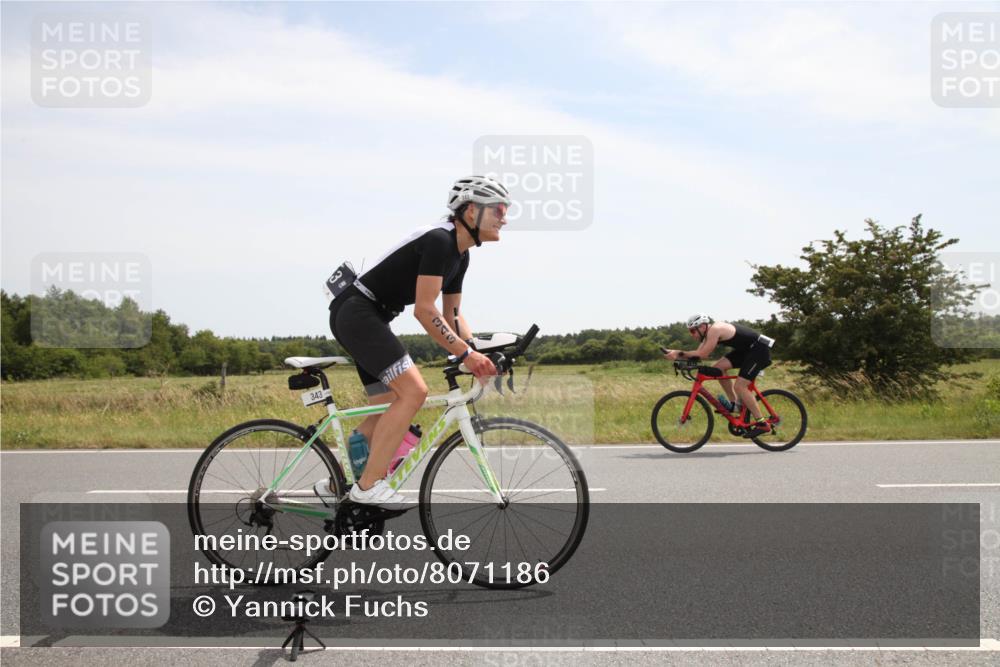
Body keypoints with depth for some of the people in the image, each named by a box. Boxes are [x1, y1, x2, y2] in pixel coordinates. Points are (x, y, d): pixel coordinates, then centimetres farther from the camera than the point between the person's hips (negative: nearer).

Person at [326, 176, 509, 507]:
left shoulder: (460, 255, 12)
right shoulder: (439, 240, -19)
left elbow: (452, 314, 17)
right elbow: (425, 310, -24)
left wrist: (479, 354, 3)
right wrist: (465, 353, -21)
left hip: (368, 319, 11)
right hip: (356, 312, -11)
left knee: (390, 407, 11)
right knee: (413, 390, -20)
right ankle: (369, 486, -15)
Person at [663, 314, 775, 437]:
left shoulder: (714, 330, -22)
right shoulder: (710, 331, 7)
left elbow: (702, 354, -26)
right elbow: (699, 353, 2)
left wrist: (679, 354, -23)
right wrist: (676, 353, -10)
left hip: (759, 349, -10)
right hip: (746, 349, 10)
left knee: (740, 386, -16)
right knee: (719, 368, 0)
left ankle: (762, 424, -10)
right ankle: (735, 403, 9)